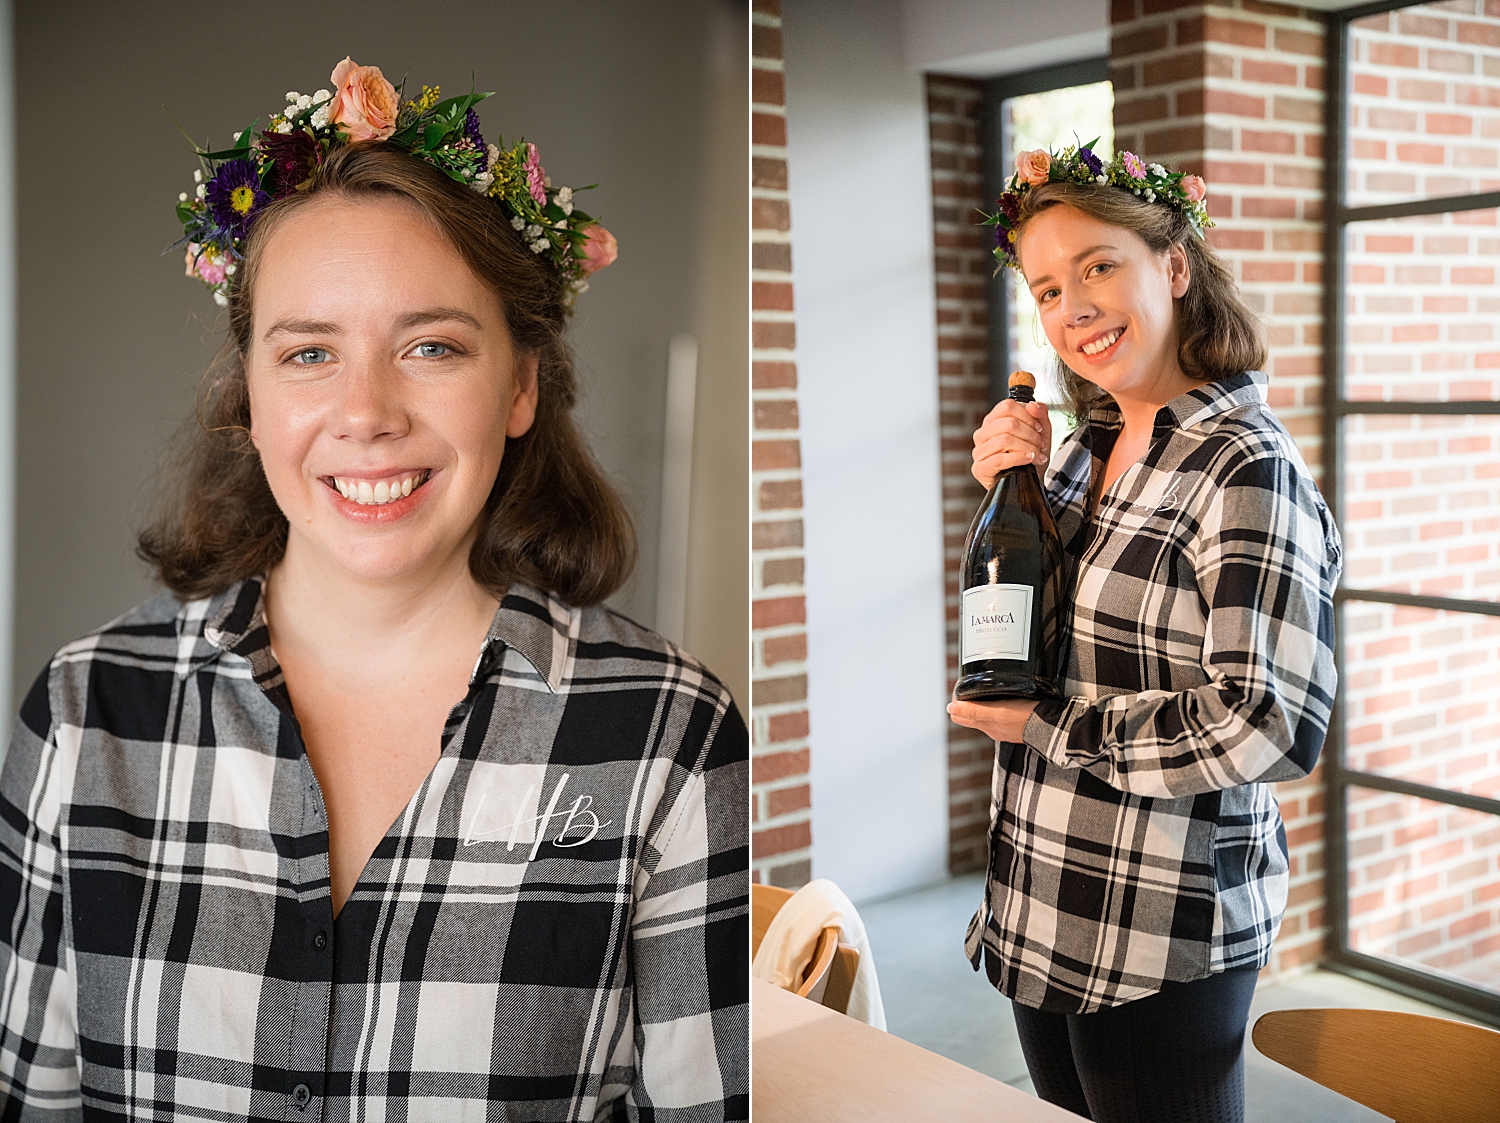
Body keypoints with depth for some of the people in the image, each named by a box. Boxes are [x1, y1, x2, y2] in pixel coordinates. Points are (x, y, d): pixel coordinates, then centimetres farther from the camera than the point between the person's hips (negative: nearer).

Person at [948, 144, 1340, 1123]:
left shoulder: (1246, 467, -18)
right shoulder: (1089, 449, 6)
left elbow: (1274, 729, -25)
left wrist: (1049, 727, -16)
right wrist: (1007, 495, -3)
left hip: (1166, 941, -7)